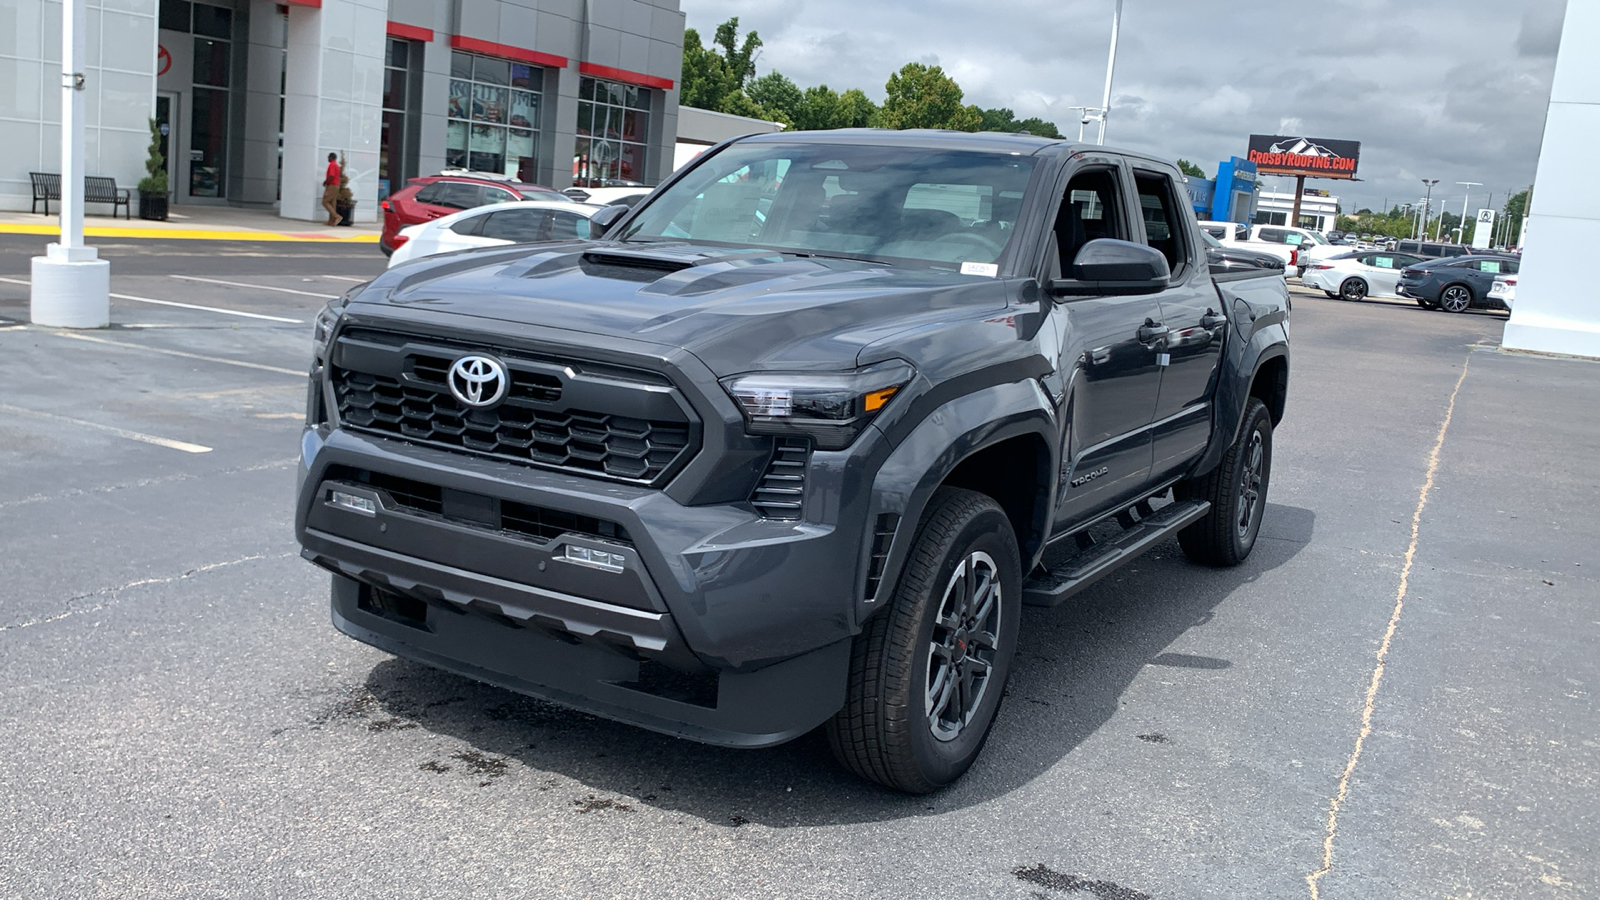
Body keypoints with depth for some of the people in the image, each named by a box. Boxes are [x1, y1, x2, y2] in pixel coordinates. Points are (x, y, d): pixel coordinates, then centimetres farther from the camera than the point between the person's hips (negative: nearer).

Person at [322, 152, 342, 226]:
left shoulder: (332, 165, -12)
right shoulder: (336, 165, 18)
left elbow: (331, 176, -23)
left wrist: (325, 182, -9)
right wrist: (326, 182, 14)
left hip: (331, 186, -9)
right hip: (336, 186, 9)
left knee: (325, 202, -8)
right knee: (332, 204, 7)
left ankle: (337, 216, -18)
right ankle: (332, 221, 5)